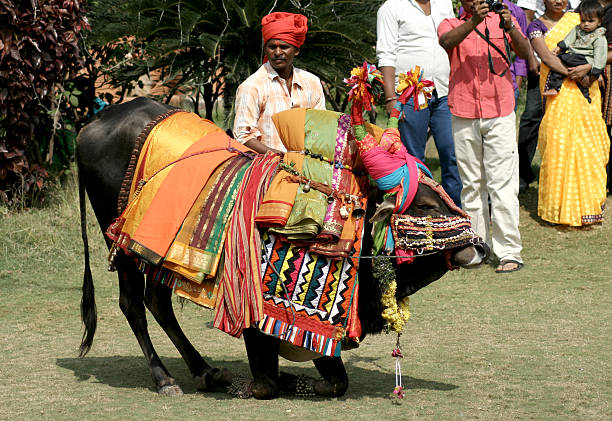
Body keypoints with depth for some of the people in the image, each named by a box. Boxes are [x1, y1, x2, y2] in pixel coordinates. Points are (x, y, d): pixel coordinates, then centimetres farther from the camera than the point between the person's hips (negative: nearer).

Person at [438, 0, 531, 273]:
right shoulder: (451, 25, 7)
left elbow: (524, 52, -6)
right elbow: (447, 41, -17)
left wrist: (510, 29, -25)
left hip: (500, 114, -1)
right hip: (464, 116, 1)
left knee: (502, 184, -7)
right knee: (471, 184, 8)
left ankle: (509, 252, -8)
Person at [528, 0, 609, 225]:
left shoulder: (576, 19, 13)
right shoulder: (537, 26, 6)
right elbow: (546, 56, -9)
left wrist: (587, 68, -14)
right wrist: (574, 74, -18)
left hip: (586, 89, 3)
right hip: (558, 90, -3)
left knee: (589, 144, 0)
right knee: (560, 146, -10)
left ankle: (587, 203, 11)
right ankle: (562, 208, -1)